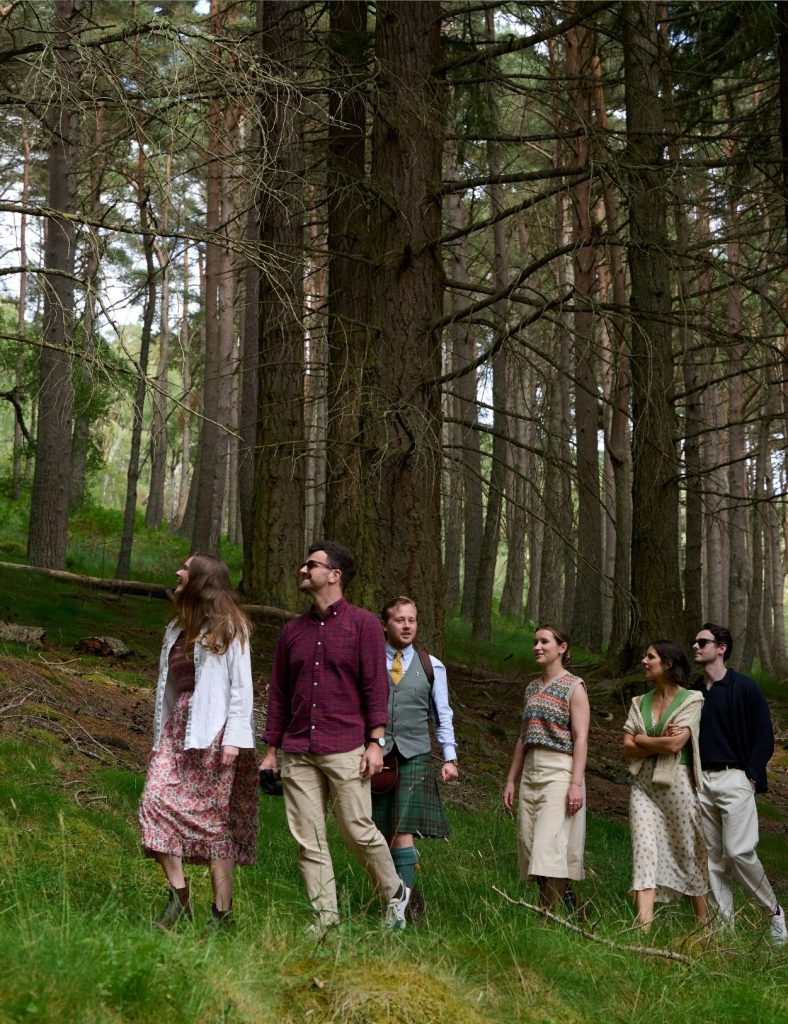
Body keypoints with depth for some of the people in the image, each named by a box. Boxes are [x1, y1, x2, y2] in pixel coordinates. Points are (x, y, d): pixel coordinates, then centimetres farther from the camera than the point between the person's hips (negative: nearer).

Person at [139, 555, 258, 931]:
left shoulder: (228, 628, 1)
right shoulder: (176, 629, 20)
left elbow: (241, 686, -6)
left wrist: (234, 738, -15)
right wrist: (160, 736, 14)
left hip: (212, 731, -6)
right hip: (177, 727, 6)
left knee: (212, 818, -5)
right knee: (156, 800, -13)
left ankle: (221, 913, 2)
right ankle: (178, 896, -7)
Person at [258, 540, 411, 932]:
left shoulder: (363, 624, 1)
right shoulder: (293, 631, 14)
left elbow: (376, 686, -3)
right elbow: (278, 693, 17)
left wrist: (375, 741, -11)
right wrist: (271, 749, 14)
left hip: (345, 750, -5)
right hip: (297, 753, 5)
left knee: (358, 830, -3)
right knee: (308, 839, 2)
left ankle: (394, 892, 20)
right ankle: (325, 918, 10)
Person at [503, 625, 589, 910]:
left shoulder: (573, 686, -3)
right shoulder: (532, 687, 16)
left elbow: (581, 738, -10)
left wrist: (576, 783, -18)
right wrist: (511, 780, 15)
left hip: (560, 772, -7)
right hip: (531, 774, 7)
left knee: (551, 845, -13)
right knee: (530, 844, 3)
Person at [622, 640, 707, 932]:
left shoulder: (691, 700, -3)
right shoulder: (640, 703, 12)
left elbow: (675, 744, -15)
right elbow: (627, 748, 3)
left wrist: (642, 739, -2)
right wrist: (662, 742, -9)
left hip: (677, 783, -4)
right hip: (644, 785, 4)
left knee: (689, 853, 5)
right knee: (644, 851, -7)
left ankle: (705, 926, 19)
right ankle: (644, 930, -15)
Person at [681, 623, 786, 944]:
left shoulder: (744, 688, -3)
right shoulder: (694, 692, 13)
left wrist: (752, 776, -10)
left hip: (734, 779, -6)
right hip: (701, 782, 6)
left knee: (739, 851, -13)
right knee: (713, 856, 5)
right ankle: (725, 925, 11)